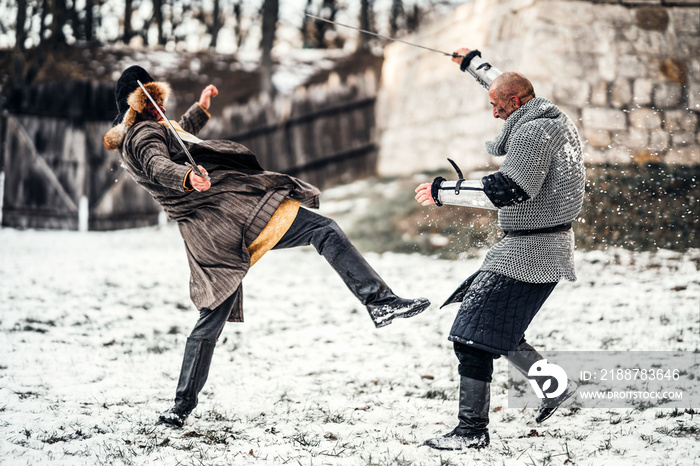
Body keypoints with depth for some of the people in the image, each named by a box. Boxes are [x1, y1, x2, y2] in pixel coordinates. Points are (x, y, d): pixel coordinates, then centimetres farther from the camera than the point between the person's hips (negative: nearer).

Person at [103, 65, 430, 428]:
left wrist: (199, 110, 54)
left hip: (206, 242, 9)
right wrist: (188, 178, -50)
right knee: (324, 231, -11)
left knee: (211, 319, 14)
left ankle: (181, 407, 12)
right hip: (228, 212, -9)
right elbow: (160, 167, -30)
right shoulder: (146, 134, -6)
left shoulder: (129, 144, 23)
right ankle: (379, 302, -24)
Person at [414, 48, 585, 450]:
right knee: (497, 326, 20)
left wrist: (444, 191, -23)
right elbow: (513, 92, 34)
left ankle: (473, 429, -8)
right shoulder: (553, 120, 12)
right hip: (550, 247, 11)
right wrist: (476, 65, 44)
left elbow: (510, 189, -28)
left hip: (530, 250, -11)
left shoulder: (535, 131, -18)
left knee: (473, 334, -10)